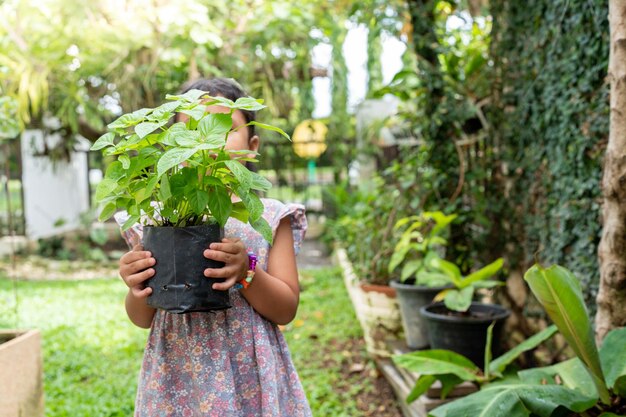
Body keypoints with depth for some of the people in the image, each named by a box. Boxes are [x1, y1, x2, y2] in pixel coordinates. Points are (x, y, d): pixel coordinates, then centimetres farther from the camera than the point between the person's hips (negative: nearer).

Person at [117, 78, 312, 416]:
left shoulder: (269, 218, -5)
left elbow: (286, 309, -5)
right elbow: (142, 319, 4)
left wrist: (246, 272, -21)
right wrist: (139, 290, -17)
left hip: (250, 381, -1)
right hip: (175, 381, 1)